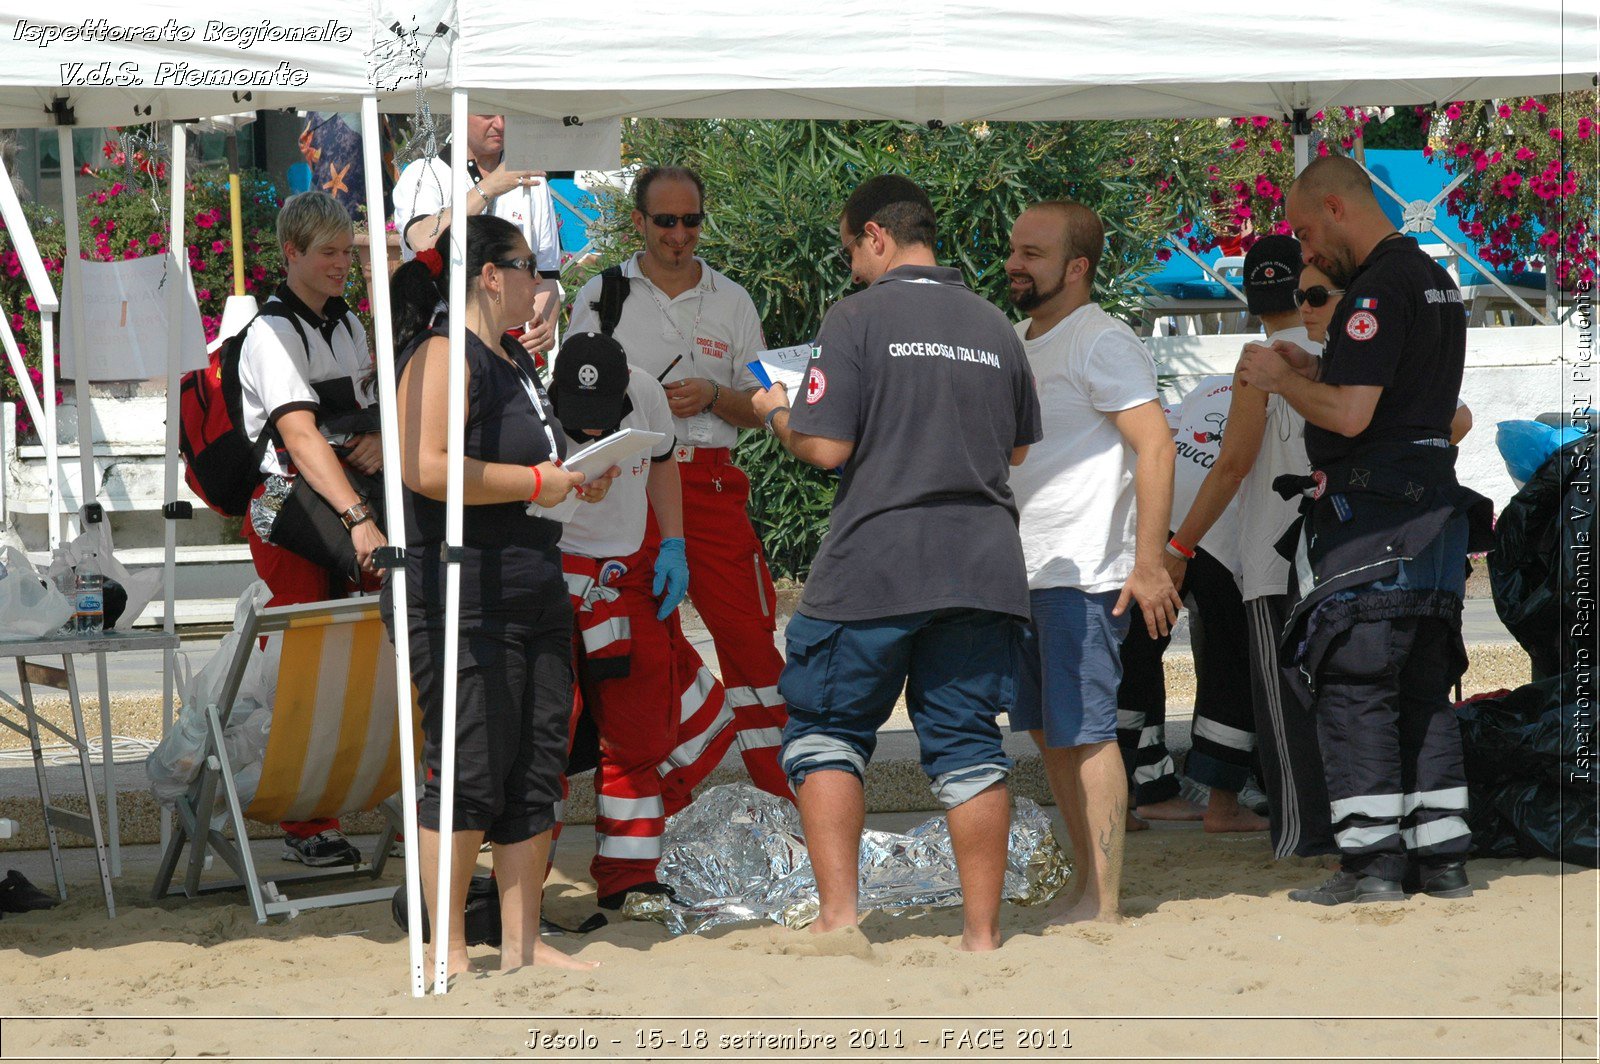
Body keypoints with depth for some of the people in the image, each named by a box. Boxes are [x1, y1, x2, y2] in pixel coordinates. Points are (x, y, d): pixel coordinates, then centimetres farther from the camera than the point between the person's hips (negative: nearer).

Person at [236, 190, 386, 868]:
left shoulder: (347, 324, 14)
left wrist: (379, 438, 1)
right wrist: (358, 519, -34)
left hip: (344, 506, 7)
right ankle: (305, 826, -5)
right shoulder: (272, 334, -12)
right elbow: (300, 435, -24)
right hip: (288, 513, -7)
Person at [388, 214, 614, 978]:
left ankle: (522, 942, 15)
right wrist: (535, 483, -16)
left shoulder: (515, 361, 21)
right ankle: (448, 954, -3)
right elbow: (427, 468, -23)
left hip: (533, 591, 10)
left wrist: (578, 478, 15)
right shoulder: (443, 356, -10)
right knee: (469, 773, -8)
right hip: (460, 596, -10)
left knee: (535, 772, 8)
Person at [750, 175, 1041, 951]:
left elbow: (826, 447, -10)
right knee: (968, 743, 6)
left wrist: (776, 415, 9)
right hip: (981, 565, 4)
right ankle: (982, 933, 5)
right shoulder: (993, 327, 11)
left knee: (826, 733, 6)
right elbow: (1019, 451, 20)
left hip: (871, 568, -4)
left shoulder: (858, 318, -6)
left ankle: (838, 914, -4)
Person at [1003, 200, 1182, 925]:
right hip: (1023, 572, 9)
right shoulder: (1016, 343, 17)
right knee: (1048, 733, 11)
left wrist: (1148, 564, -22)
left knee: (1083, 733, -8)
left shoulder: (1102, 343, -10)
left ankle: (1102, 904, -5)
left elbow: (1156, 445, -17)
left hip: (1084, 575, -9)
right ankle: (1085, 886, 19)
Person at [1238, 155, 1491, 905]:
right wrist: (1310, 370, 19)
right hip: (1435, 507, 9)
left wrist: (1279, 379, -5)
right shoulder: (1437, 282, 17)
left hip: (1368, 519, -9)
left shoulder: (1377, 289, -15)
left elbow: (1349, 415, -22)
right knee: (1424, 692, 12)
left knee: (1354, 690, -5)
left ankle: (1371, 862, -8)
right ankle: (1440, 858, 13)